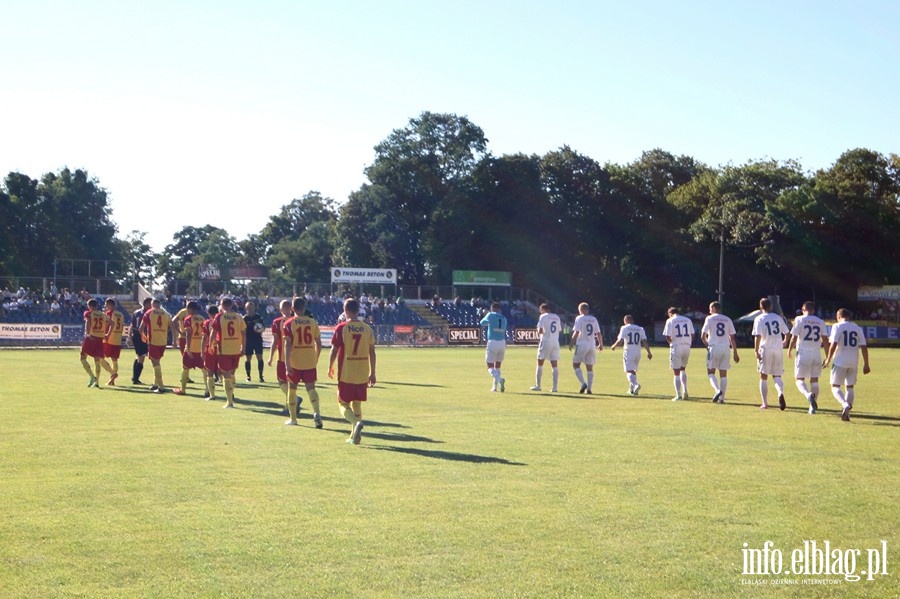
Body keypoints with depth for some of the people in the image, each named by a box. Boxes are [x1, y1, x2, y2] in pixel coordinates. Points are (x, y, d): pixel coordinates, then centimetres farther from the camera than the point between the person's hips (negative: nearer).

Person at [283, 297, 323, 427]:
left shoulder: (289, 323, -5)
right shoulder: (312, 322, 5)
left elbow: (288, 344, -13)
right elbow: (318, 343, 7)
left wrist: (287, 363, -15)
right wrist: (316, 358, 21)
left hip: (294, 362, -2)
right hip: (310, 361, 2)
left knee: (292, 389, 12)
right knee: (311, 388, 1)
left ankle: (293, 418, 18)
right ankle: (316, 413, -23)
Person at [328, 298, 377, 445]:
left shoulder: (341, 328, -9)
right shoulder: (367, 328, 3)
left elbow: (334, 350, -8)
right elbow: (372, 352, 5)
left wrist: (330, 368, 6)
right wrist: (372, 373, 12)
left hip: (346, 373, -4)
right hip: (362, 374, 4)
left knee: (343, 403, 5)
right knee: (357, 404, 15)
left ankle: (356, 422, -21)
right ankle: (355, 436, 15)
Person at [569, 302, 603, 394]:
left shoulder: (579, 318, -4)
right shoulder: (594, 319, 10)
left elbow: (576, 332, -12)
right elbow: (598, 334, 10)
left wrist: (571, 343, -4)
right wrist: (600, 344, 22)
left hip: (581, 344, -5)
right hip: (592, 345, 5)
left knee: (576, 364, 5)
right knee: (590, 367, 8)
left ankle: (583, 383, -12)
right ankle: (589, 388, 4)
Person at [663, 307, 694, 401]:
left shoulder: (670, 321, -4)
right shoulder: (688, 320, 10)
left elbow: (668, 337, -10)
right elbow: (692, 335, 7)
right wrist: (688, 343, 15)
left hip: (676, 347, -4)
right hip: (687, 347, 4)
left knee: (676, 373, 2)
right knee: (683, 369, 22)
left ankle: (678, 395, 1)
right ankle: (685, 390, 6)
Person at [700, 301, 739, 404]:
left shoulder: (709, 318, 0)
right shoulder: (728, 320, 10)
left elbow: (703, 336, -3)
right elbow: (732, 338, 8)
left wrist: (707, 345, 15)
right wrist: (735, 353, 11)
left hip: (713, 347, -3)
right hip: (726, 348, 3)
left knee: (711, 372, 4)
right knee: (723, 374, 7)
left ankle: (717, 390, -20)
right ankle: (722, 398, 6)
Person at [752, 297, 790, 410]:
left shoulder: (759, 319, -5)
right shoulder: (778, 318, 8)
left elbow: (758, 336, -15)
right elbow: (787, 332, 15)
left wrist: (756, 351, -13)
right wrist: (785, 342, 35)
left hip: (765, 350, -3)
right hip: (778, 350, 3)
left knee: (763, 377, 7)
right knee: (777, 376, 10)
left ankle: (765, 403, 6)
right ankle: (780, 393, -20)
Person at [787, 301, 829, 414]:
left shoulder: (799, 320, -3)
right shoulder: (820, 322, 6)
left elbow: (794, 337, -6)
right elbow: (825, 340, 4)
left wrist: (789, 350, 9)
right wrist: (827, 357, 9)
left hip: (803, 353, -3)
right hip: (816, 354, 3)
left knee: (800, 379, 3)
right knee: (814, 380, 11)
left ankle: (808, 394, -27)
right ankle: (813, 407, 7)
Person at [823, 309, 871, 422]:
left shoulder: (837, 326, -4)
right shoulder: (858, 328, 9)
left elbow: (833, 344, -14)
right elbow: (864, 347, 2)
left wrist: (828, 359, -5)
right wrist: (866, 364, 5)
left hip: (840, 362, -4)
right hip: (854, 363, 4)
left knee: (835, 386, 3)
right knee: (850, 387, 15)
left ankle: (845, 404, -24)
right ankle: (846, 413, 7)